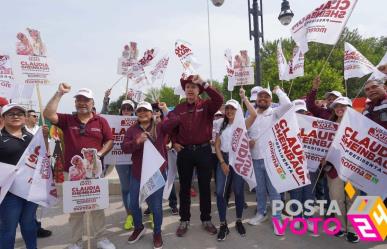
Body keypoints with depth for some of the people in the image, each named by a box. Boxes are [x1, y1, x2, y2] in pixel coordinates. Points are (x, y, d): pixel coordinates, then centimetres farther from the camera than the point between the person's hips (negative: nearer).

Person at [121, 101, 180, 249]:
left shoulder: (159, 127, -1)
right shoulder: (132, 130, 5)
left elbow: (176, 120, -14)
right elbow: (124, 148, -6)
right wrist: (137, 142, -22)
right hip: (137, 173, 3)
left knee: (156, 205, 5)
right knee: (133, 204, 14)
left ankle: (157, 233, 29)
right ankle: (139, 228, 42)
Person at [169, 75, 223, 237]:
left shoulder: (206, 106, -2)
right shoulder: (178, 109, 6)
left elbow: (219, 100, -23)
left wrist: (204, 83, -27)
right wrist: (174, 142, 4)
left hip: (203, 150, -2)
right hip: (184, 151, 2)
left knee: (205, 186, 9)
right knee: (184, 187, 10)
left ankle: (206, 219, 25)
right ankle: (184, 220, 24)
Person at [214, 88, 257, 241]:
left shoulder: (243, 124, 0)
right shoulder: (222, 126, 11)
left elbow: (254, 115, -21)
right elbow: (217, 146, 6)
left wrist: (244, 98, -15)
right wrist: (222, 162, -6)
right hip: (223, 160, 3)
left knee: (239, 192, 6)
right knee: (220, 192, -5)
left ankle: (239, 221, 26)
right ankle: (223, 225, 8)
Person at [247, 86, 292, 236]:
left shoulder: (274, 113, -2)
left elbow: (287, 104, -19)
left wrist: (278, 90, -4)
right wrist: (247, 140, -6)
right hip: (256, 158, 4)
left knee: (274, 189, 4)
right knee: (259, 188, 18)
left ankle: (277, 219, 17)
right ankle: (261, 213, 35)